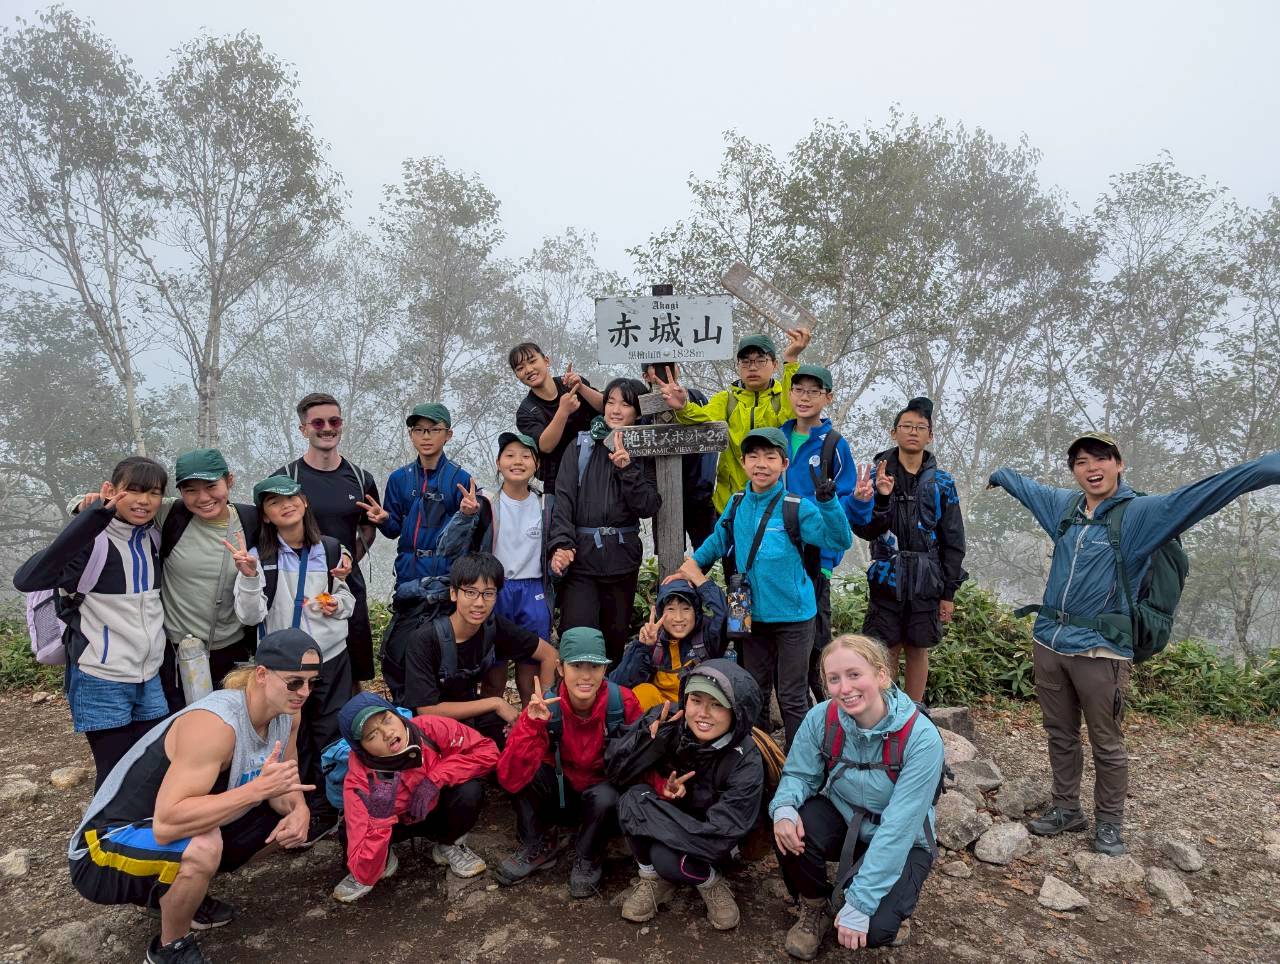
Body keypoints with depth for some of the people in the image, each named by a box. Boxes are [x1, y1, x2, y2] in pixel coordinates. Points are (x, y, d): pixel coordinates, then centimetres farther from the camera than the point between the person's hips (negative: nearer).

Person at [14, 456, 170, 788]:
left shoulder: (154, 537, 5)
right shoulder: (92, 540, -14)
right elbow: (25, 580, -31)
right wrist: (96, 514, -39)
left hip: (150, 679, 6)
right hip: (101, 683, -5)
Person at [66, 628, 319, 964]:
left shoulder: (287, 711, -8)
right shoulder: (214, 723, -33)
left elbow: (285, 785, 1)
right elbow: (167, 824, -40)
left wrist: (299, 811, -21)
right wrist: (258, 788, -40)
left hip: (182, 835, 8)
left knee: (287, 815, 5)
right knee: (202, 847, -36)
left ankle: (180, 894, 19)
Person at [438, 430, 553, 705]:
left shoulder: (545, 505, 4)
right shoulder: (484, 504, -6)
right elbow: (448, 550, -13)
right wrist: (465, 515, -27)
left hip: (534, 593, 2)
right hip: (495, 592, -2)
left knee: (531, 672, 8)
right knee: (494, 671, 7)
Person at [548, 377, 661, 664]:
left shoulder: (644, 453, 7)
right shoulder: (581, 447, 3)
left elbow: (648, 507, -3)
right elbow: (564, 499, -5)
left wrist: (627, 468, -15)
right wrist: (561, 544, -19)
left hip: (622, 558, 2)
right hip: (580, 556, -2)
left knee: (616, 636, 13)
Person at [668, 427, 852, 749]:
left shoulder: (797, 508, -13)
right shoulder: (737, 505, 2)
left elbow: (840, 541, -20)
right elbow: (719, 542, 18)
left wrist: (827, 502, -33)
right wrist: (692, 564, 8)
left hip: (792, 617, -4)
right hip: (752, 614, 5)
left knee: (792, 698, 6)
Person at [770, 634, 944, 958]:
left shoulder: (921, 738, -29)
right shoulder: (822, 717, -18)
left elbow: (898, 828, -29)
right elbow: (799, 775, -6)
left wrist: (860, 901, -29)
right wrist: (784, 808, -30)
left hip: (900, 844, -3)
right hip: (842, 818, 3)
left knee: (872, 929, -25)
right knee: (790, 829, -28)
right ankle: (814, 908, 2)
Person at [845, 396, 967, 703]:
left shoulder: (942, 482, 3)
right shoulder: (878, 475, 0)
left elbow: (953, 541, 5)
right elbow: (865, 531, -8)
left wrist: (949, 592, 2)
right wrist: (881, 499, -25)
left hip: (926, 582, 1)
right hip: (887, 577, -1)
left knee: (918, 650, 11)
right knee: (887, 651, 6)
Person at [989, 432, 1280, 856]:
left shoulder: (1142, 513, -6)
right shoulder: (1063, 505, 10)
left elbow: (1210, 489, -18)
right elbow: (1025, 485, 30)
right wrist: (998, 474, 47)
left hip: (1100, 649, -5)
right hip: (1049, 642, 5)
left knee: (1107, 745, 7)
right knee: (1060, 734, 16)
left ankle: (1109, 823, 25)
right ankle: (1066, 809, 32)